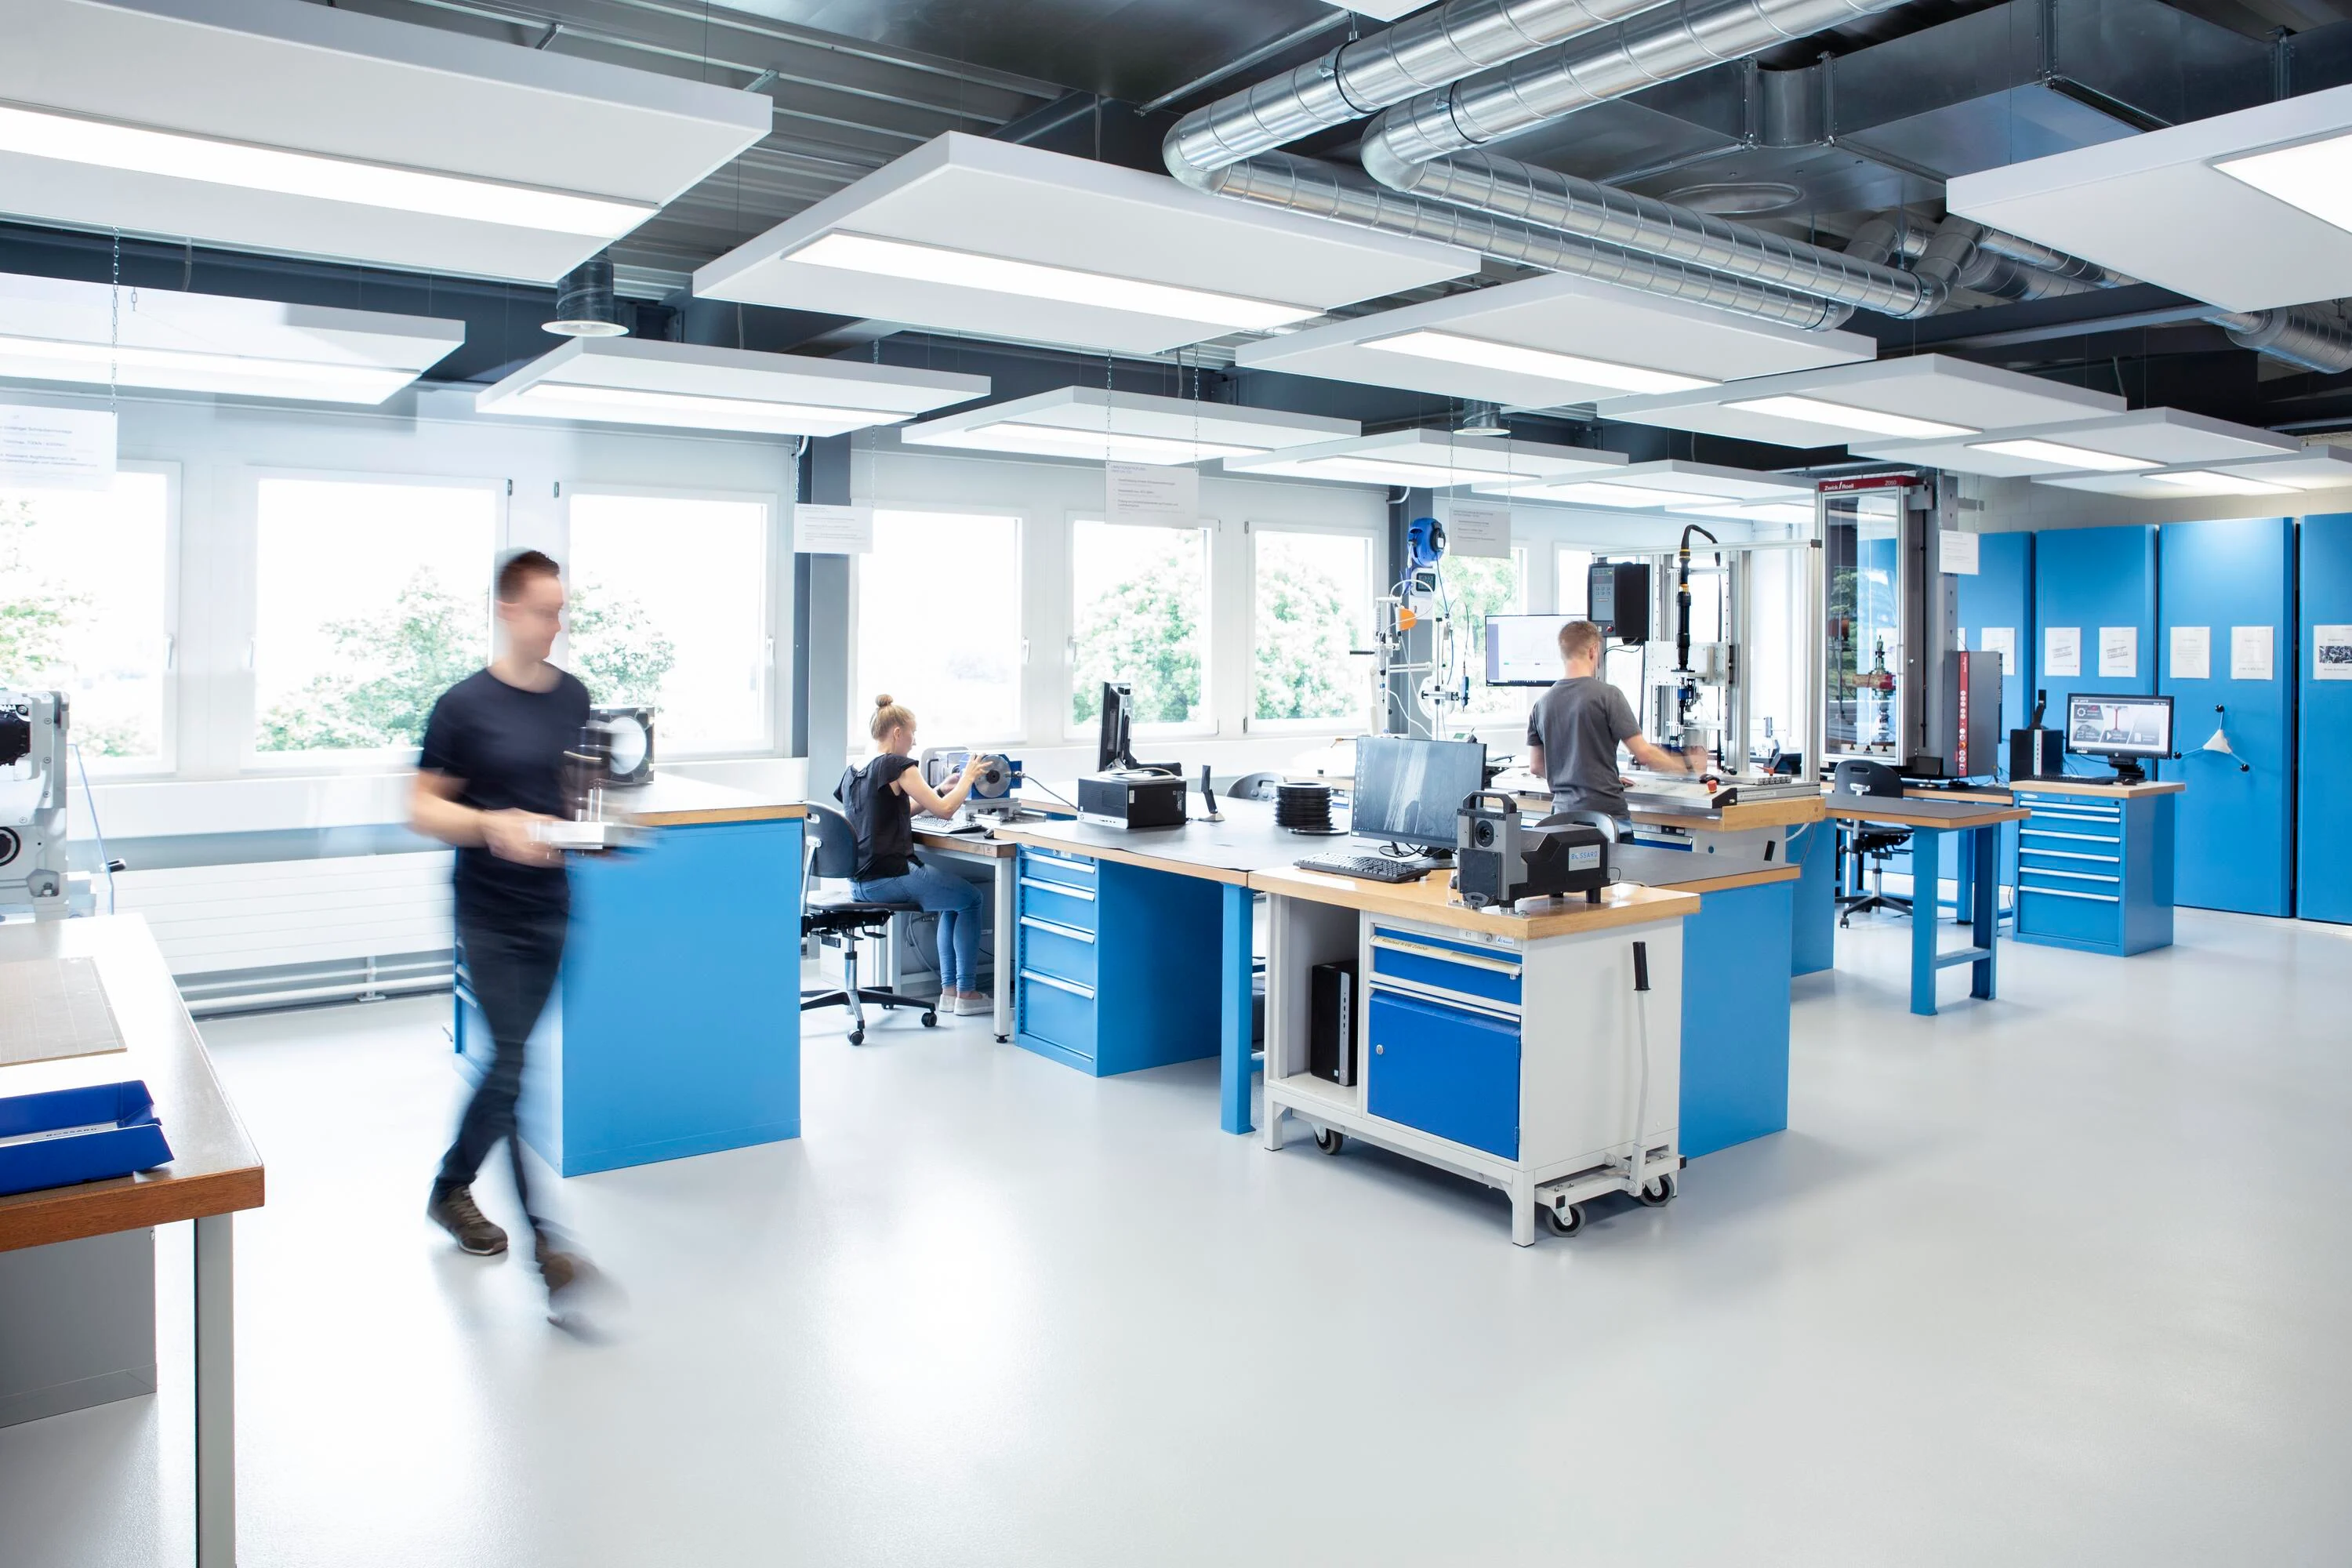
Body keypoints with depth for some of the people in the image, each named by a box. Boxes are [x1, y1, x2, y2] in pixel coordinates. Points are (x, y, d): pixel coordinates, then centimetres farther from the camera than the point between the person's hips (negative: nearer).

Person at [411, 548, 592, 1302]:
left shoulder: (575, 698, 7)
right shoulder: (465, 705, -7)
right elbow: (422, 808, -5)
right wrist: (492, 826, -22)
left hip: (555, 910, 5)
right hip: (492, 917, -5)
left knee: (509, 1062, 15)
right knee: (519, 1065, -7)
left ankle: (452, 1187, 37)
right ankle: (543, 1238, -1)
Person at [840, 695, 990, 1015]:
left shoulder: (853, 772, 13)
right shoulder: (898, 765, -14)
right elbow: (943, 810, -12)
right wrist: (967, 778, 5)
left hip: (859, 881, 9)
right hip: (889, 878, -9)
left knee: (953, 901, 24)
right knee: (971, 898, 12)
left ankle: (949, 990, 22)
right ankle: (966, 992, 14)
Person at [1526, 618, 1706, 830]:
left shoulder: (1542, 703, 7)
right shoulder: (1607, 695, -9)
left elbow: (1536, 767, 14)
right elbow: (1643, 754, -10)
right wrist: (1688, 766, 5)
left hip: (1563, 812, 5)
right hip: (1606, 811, -5)